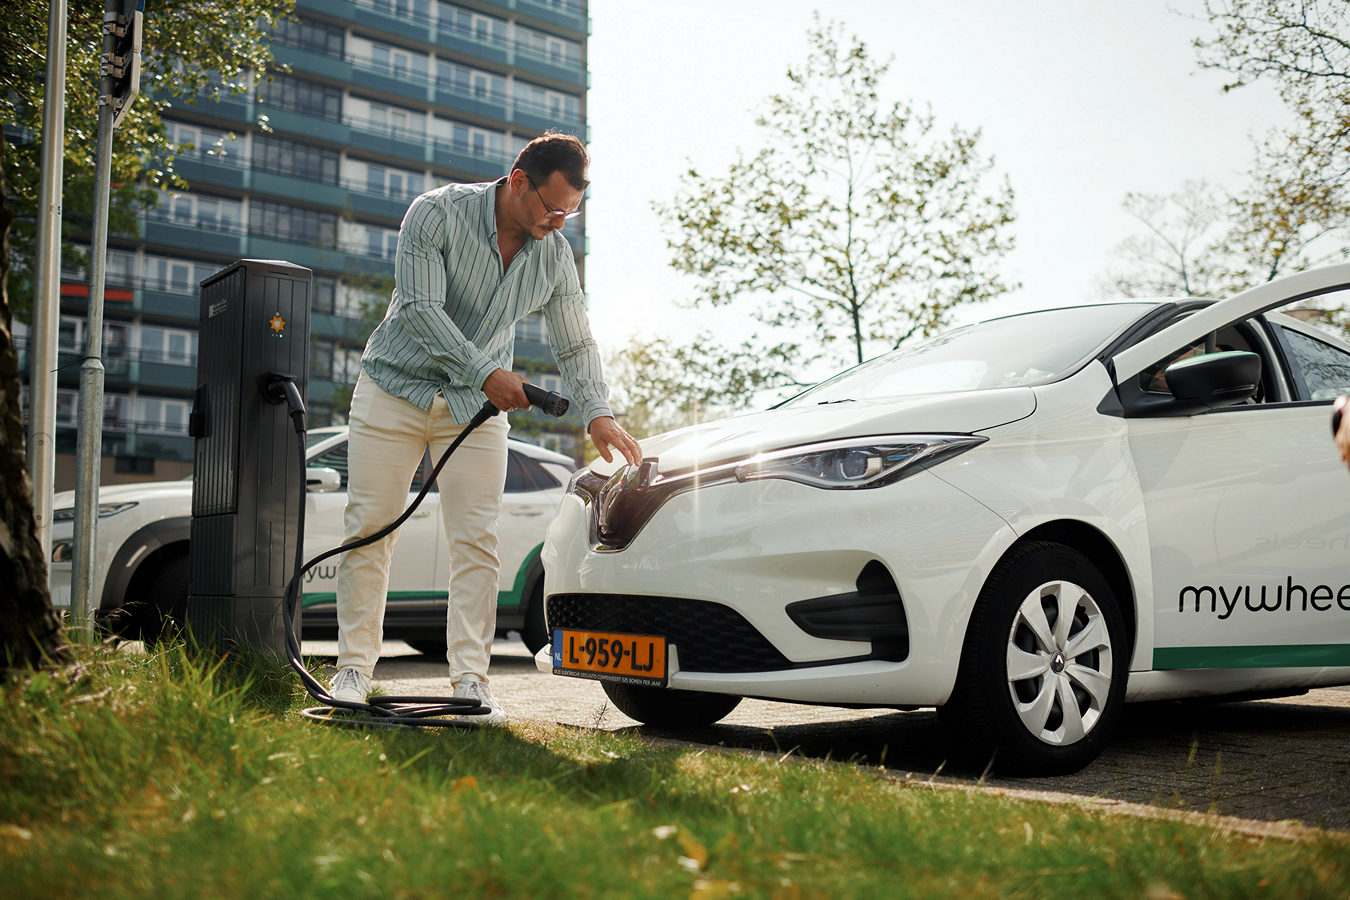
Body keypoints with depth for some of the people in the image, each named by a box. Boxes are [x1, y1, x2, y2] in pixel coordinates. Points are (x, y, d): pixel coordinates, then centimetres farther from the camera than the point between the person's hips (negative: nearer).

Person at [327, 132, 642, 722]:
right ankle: (354, 667, 9)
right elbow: (420, 308, -22)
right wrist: (486, 372, -30)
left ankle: (471, 679, -2)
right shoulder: (437, 213, -16)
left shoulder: (556, 257, -3)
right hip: (396, 388, -2)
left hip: (477, 408, 3)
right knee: (369, 530, -1)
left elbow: (575, 346, 3)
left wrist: (597, 413, -12)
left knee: (476, 542, -6)